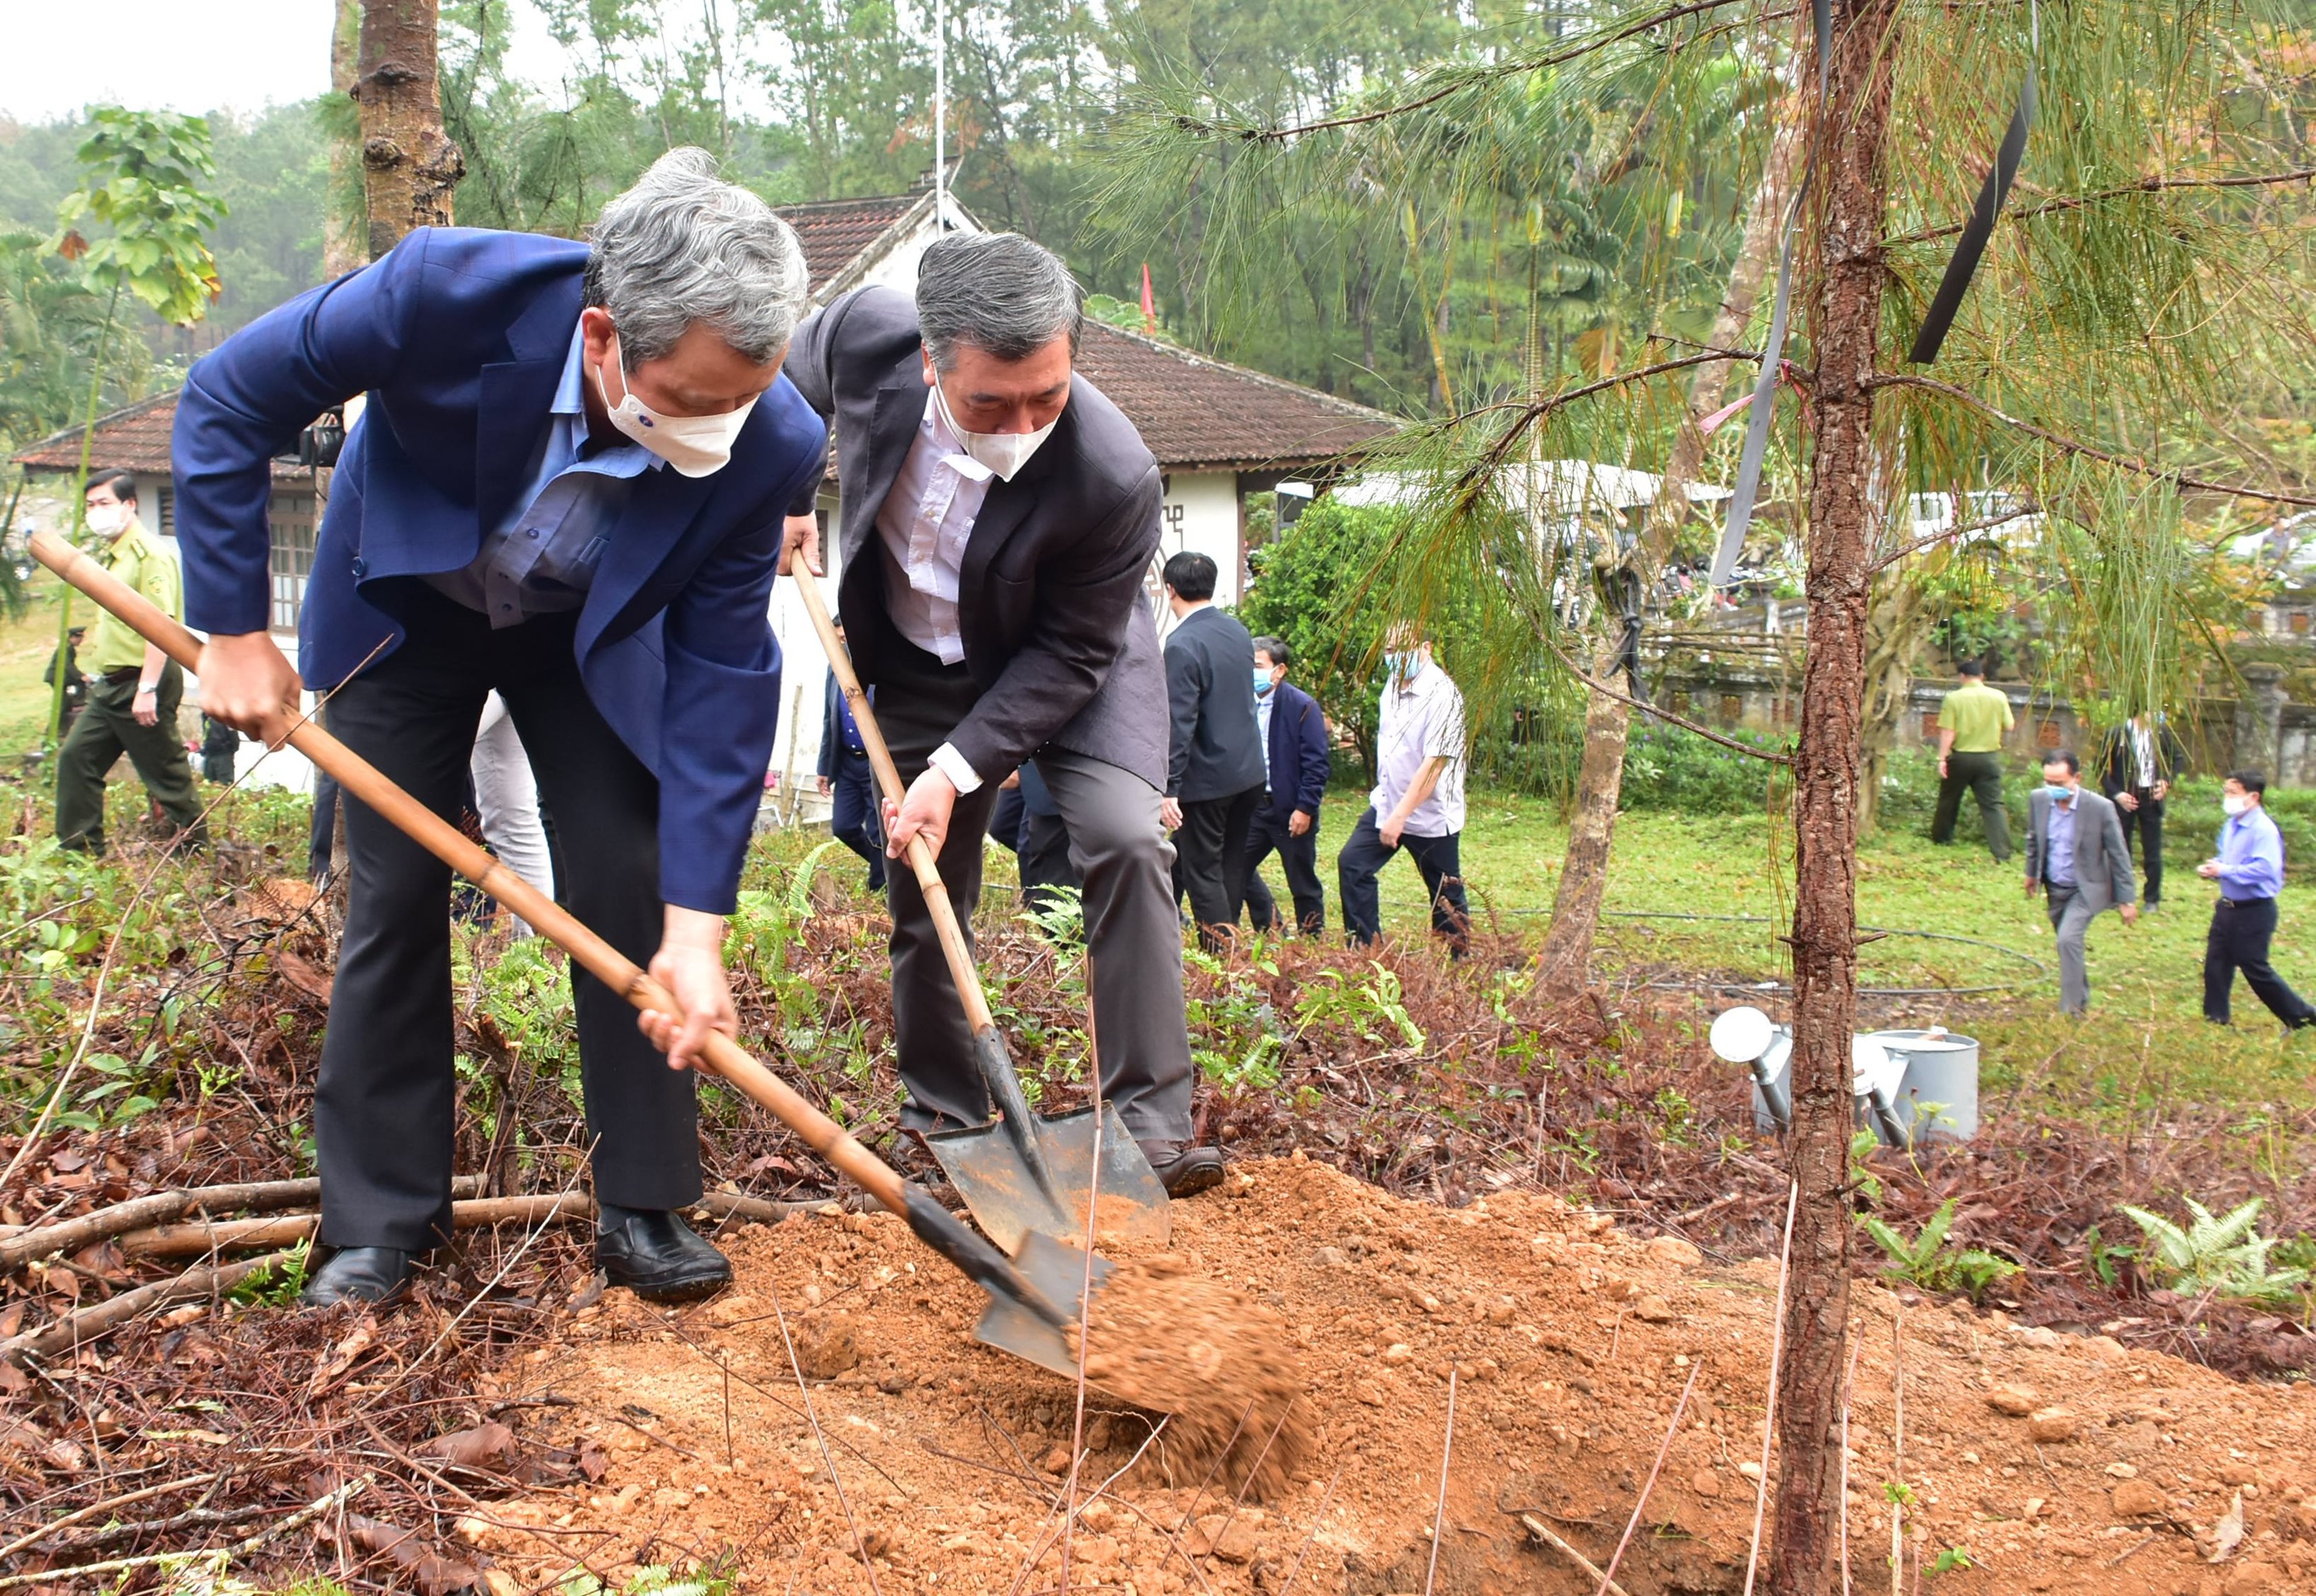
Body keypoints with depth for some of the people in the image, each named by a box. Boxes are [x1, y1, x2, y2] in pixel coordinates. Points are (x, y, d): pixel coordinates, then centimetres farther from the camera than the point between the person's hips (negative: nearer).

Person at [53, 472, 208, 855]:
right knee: (75, 758, 8)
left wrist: (147, 689, -28)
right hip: (110, 686, 10)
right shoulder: (112, 556, 17)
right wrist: (97, 670, 19)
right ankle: (78, 849, 13)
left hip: (140, 683, -10)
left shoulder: (150, 555, -14)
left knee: (165, 771, -3)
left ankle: (195, 848, 7)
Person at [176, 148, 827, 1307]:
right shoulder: (450, 293, -39)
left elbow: (723, 678, -25)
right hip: (407, 606, 0)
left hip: (588, 635, 1)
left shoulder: (769, 449, -33)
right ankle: (378, 1220, 12)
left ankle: (641, 1209, 8)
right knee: (394, 897, 0)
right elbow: (226, 405, -23)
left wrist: (695, 927, -29)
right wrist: (233, 630, -22)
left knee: (633, 892, -7)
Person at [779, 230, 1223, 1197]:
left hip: (1065, 669, -3)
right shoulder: (865, 333, -27)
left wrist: (958, 769, -28)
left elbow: (1070, 655, -24)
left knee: (1125, 841, -24)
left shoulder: (1113, 476, -36)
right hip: (922, 665, 3)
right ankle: (945, 1131, 23)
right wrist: (785, 497, -1)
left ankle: (1151, 1126, -18)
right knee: (924, 889, 6)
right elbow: (794, 379, 1)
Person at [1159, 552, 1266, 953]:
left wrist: (1169, 788, -19)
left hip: (1207, 780, -8)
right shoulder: (1239, 632, 7)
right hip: (1249, 772, 8)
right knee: (1231, 868, 17)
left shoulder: (1183, 644, -19)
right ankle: (1228, 939, 25)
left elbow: (1179, 723, -22)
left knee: (1201, 873, 1)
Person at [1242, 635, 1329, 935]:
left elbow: (1318, 763, -13)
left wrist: (1305, 808, -17)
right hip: (1255, 807, 6)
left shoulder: (1303, 707, -12)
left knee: (1303, 885, 5)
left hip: (1292, 812, -6)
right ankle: (1270, 931, 25)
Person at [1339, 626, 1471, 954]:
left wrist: (1400, 816, -28)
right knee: (1351, 864, 1)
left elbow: (1434, 764, -26)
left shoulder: (1442, 696, -22)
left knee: (1446, 897, 4)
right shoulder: (1394, 682, 4)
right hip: (1386, 804, 8)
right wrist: (1391, 811, 18)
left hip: (1430, 815, -8)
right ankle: (1364, 950, 8)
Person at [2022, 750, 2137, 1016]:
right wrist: (2031, 873, 22)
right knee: (2068, 944, 17)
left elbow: (2119, 856, -12)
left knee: (2068, 939, -22)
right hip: (2055, 889, 5)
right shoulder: (2038, 799, -8)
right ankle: (2082, 997, 39)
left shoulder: (2100, 808, -21)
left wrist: (2127, 899, -9)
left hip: (2086, 889, -5)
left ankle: (2071, 1009, -15)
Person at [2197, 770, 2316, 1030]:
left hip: (2254, 911, -9)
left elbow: (2266, 869, -32)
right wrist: (2212, 867, 0)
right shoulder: (2231, 825, 8)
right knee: (2216, 962, 11)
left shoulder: (2263, 830, -21)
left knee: (2255, 969, 0)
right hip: (2228, 907, 9)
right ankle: (2216, 1016, 23)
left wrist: (2224, 871, -28)